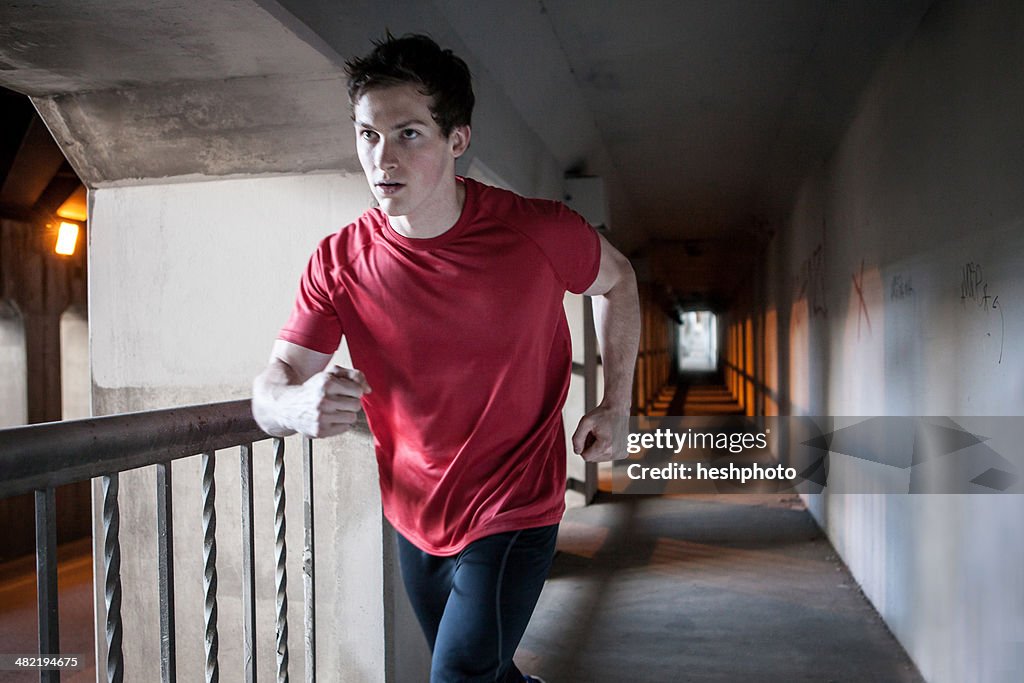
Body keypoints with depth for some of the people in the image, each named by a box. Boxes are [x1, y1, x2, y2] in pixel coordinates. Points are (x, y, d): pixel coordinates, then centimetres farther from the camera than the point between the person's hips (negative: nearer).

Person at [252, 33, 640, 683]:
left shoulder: (541, 233, -18)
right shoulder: (340, 262, -13)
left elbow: (617, 279, 3)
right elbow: (272, 384, -14)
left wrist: (615, 405, -2)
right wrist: (296, 404, -39)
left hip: (514, 518, -3)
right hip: (416, 522, 4)